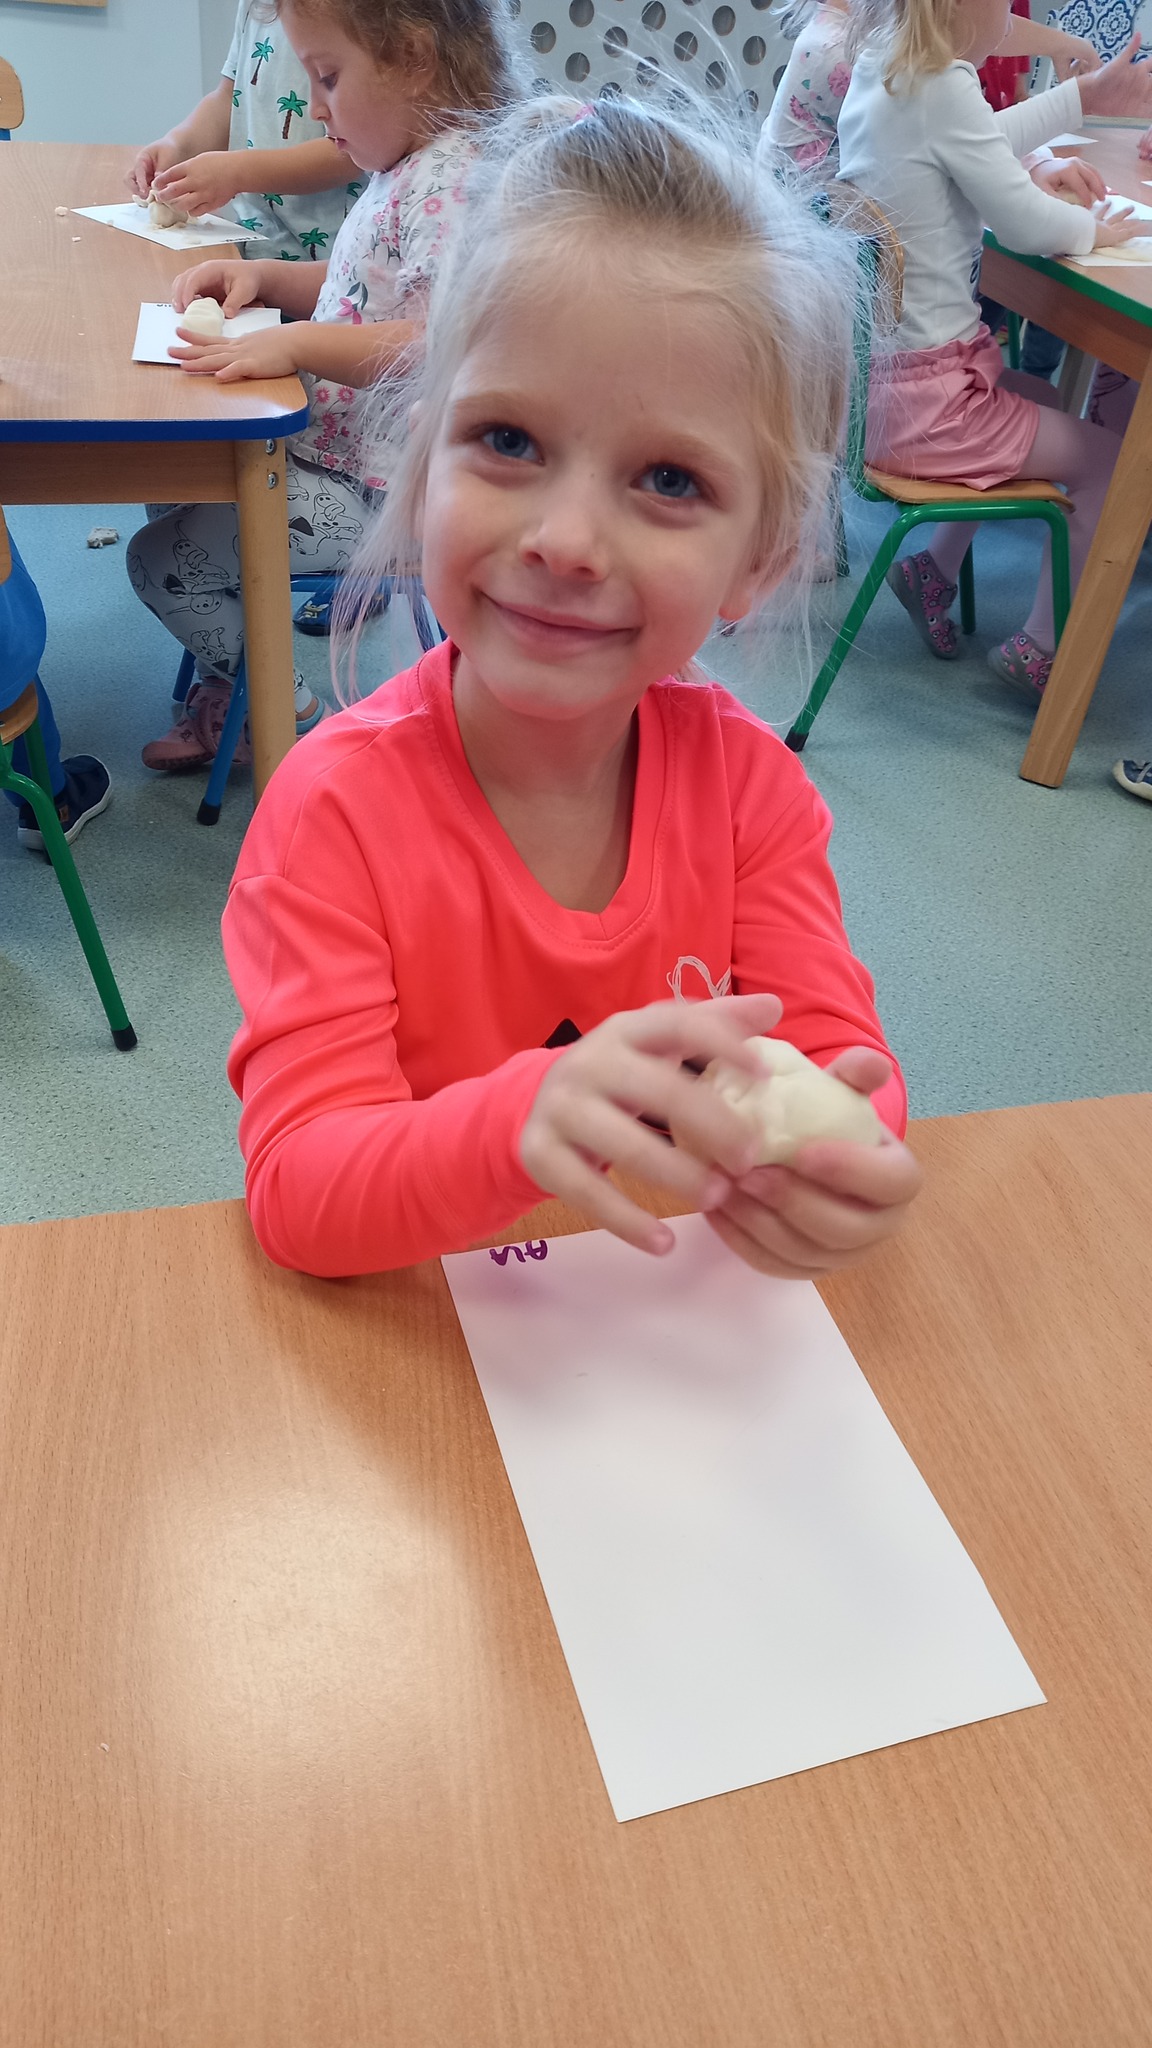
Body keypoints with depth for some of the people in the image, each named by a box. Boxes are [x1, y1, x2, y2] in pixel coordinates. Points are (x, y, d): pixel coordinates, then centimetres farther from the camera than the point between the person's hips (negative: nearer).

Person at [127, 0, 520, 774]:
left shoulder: (450, 182, -21)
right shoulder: (407, 172, 10)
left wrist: (296, 344, -34)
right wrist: (262, 276, 8)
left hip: (372, 490, -11)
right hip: (333, 443, 11)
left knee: (160, 558, -5)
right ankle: (230, 673, 32)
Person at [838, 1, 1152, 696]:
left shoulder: (874, 69, 6)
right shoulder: (942, 87, -20)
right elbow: (1027, 224, -15)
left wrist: (1083, 95, 25)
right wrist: (1093, 228, 5)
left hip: (870, 372, 9)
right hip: (924, 403, -9)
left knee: (1042, 398, 33)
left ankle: (935, 565, 31)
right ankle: (1040, 649, 12)